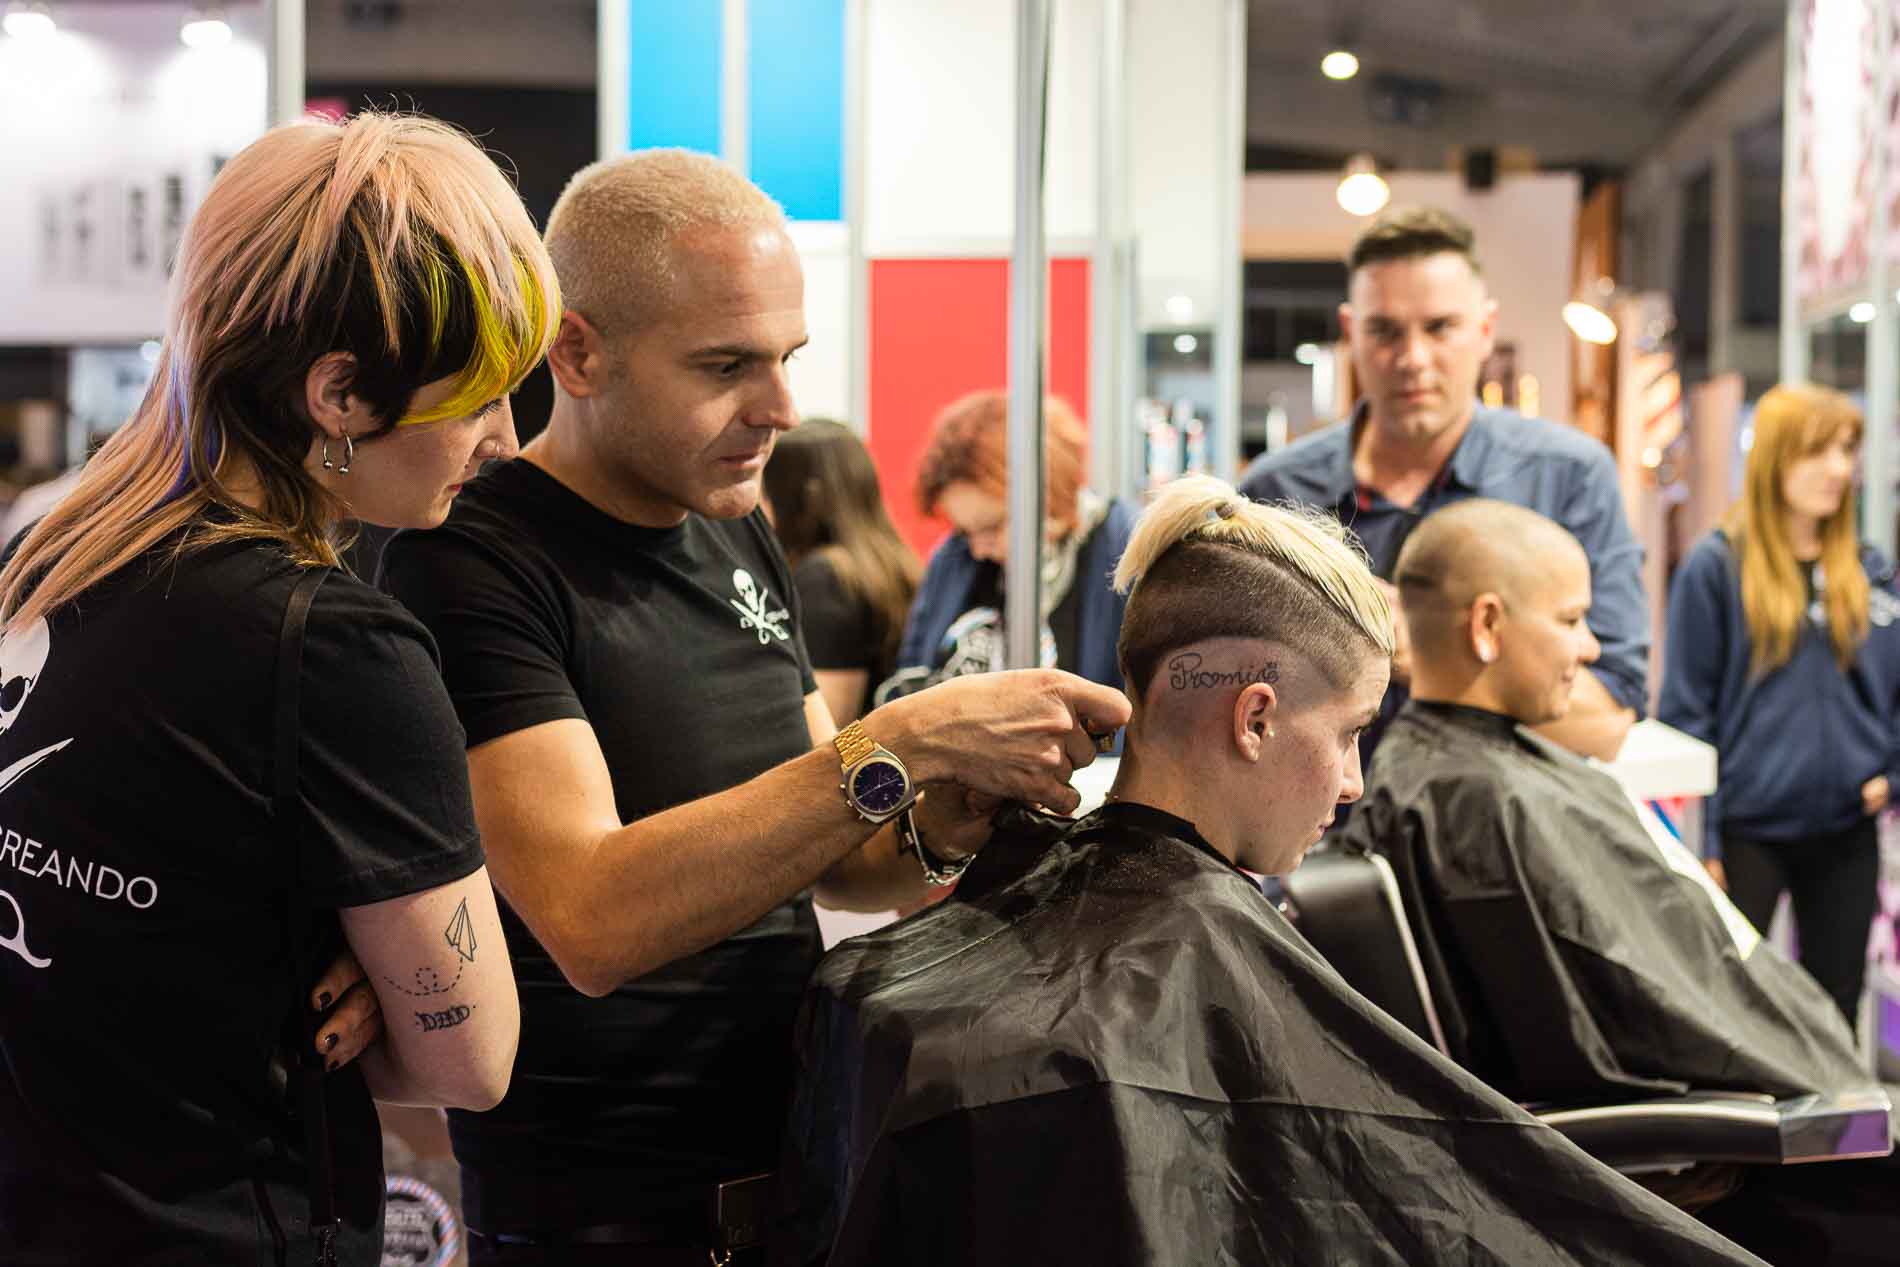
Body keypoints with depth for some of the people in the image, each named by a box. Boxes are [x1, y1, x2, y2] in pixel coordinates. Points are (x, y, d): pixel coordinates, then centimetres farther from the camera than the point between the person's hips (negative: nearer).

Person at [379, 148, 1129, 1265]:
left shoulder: (739, 536, 8)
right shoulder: (472, 563, -16)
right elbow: (592, 920, -28)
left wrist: (939, 837, -8)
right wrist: (904, 745, -29)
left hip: (793, 1172, 7)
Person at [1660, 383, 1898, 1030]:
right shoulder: (1716, 567, -6)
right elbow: (1685, 711, -5)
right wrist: (1700, 842, -9)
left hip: (1846, 832, 4)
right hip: (1747, 831, -4)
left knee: (1835, 1012, 11)